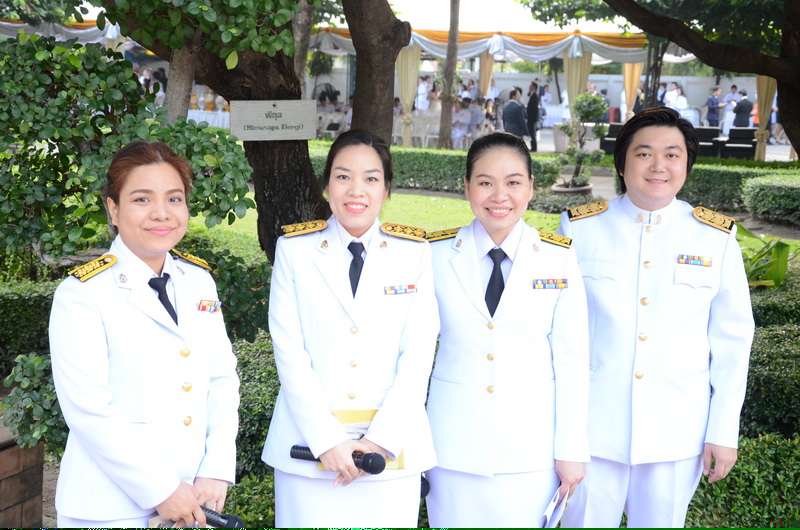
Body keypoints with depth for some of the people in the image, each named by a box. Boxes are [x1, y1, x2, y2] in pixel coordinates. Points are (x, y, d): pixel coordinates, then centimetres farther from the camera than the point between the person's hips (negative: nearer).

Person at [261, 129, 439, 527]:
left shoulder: (414, 252, 3)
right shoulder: (294, 250, 2)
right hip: (309, 447, 0)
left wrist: (381, 439, -11)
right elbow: (289, 352, -4)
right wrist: (326, 440, -12)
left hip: (391, 447, 1)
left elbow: (418, 353, -2)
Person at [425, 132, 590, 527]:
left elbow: (572, 360, -2)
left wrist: (572, 449, -2)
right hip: (454, 443, 1)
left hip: (530, 446, 0)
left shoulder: (559, 260, -4)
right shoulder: (437, 256, -3)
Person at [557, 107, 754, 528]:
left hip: (677, 433, 1)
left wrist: (724, 430, 1)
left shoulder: (717, 239, 0)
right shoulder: (579, 228, -2)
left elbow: (732, 342, 4)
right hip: (591, 428, -1)